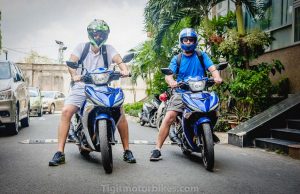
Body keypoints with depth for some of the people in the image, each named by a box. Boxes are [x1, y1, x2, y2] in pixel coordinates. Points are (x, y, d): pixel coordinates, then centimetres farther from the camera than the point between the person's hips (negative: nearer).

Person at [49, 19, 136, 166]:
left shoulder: (108, 49, 9)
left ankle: (127, 151, -4)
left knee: (120, 111, -18)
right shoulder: (81, 47, 8)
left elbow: (118, 59, -9)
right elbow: (71, 61, -7)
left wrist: (124, 70, -32)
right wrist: (74, 75, -29)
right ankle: (60, 152, -14)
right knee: (66, 111, -22)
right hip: (81, 87, 0)